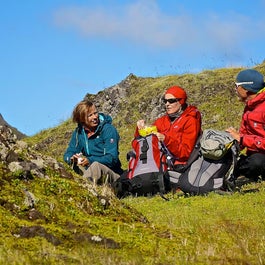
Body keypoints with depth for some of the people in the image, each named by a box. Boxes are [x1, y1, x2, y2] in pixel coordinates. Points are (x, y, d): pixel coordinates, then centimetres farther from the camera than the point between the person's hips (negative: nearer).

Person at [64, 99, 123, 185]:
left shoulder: (108, 130, -9)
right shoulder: (78, 132, 6)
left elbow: (112, 158, -17)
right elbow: (68, 154, 4)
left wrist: (90, 160, -32)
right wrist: (72, 158, -22)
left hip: (112, 174, -6)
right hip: (91, 172, 6)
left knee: (96, 166, -36)